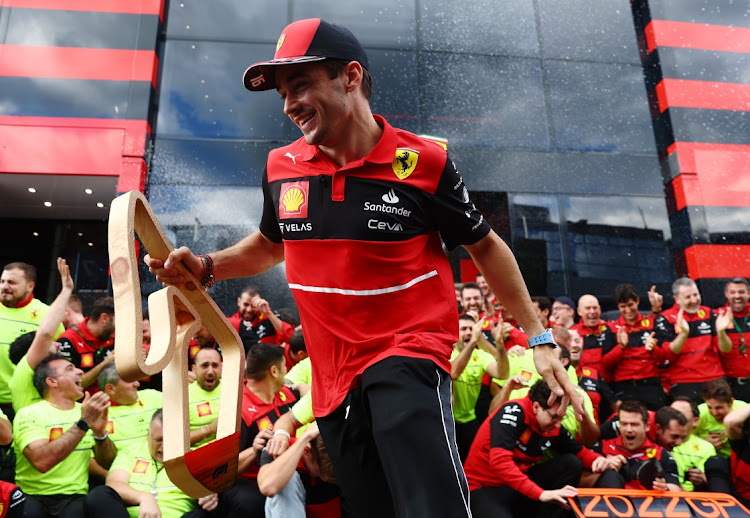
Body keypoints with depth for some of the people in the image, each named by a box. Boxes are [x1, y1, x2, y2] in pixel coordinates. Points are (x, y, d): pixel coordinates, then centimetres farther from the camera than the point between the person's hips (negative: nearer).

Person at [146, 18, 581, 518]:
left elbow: (484, 246, 3)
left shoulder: (423, 161, -8)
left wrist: (540, 339, 2)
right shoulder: (281, 167, 3)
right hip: (332, 378, 5)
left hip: (410, 352, -4)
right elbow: (269, 245, 21)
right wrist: (205, 267, 4)